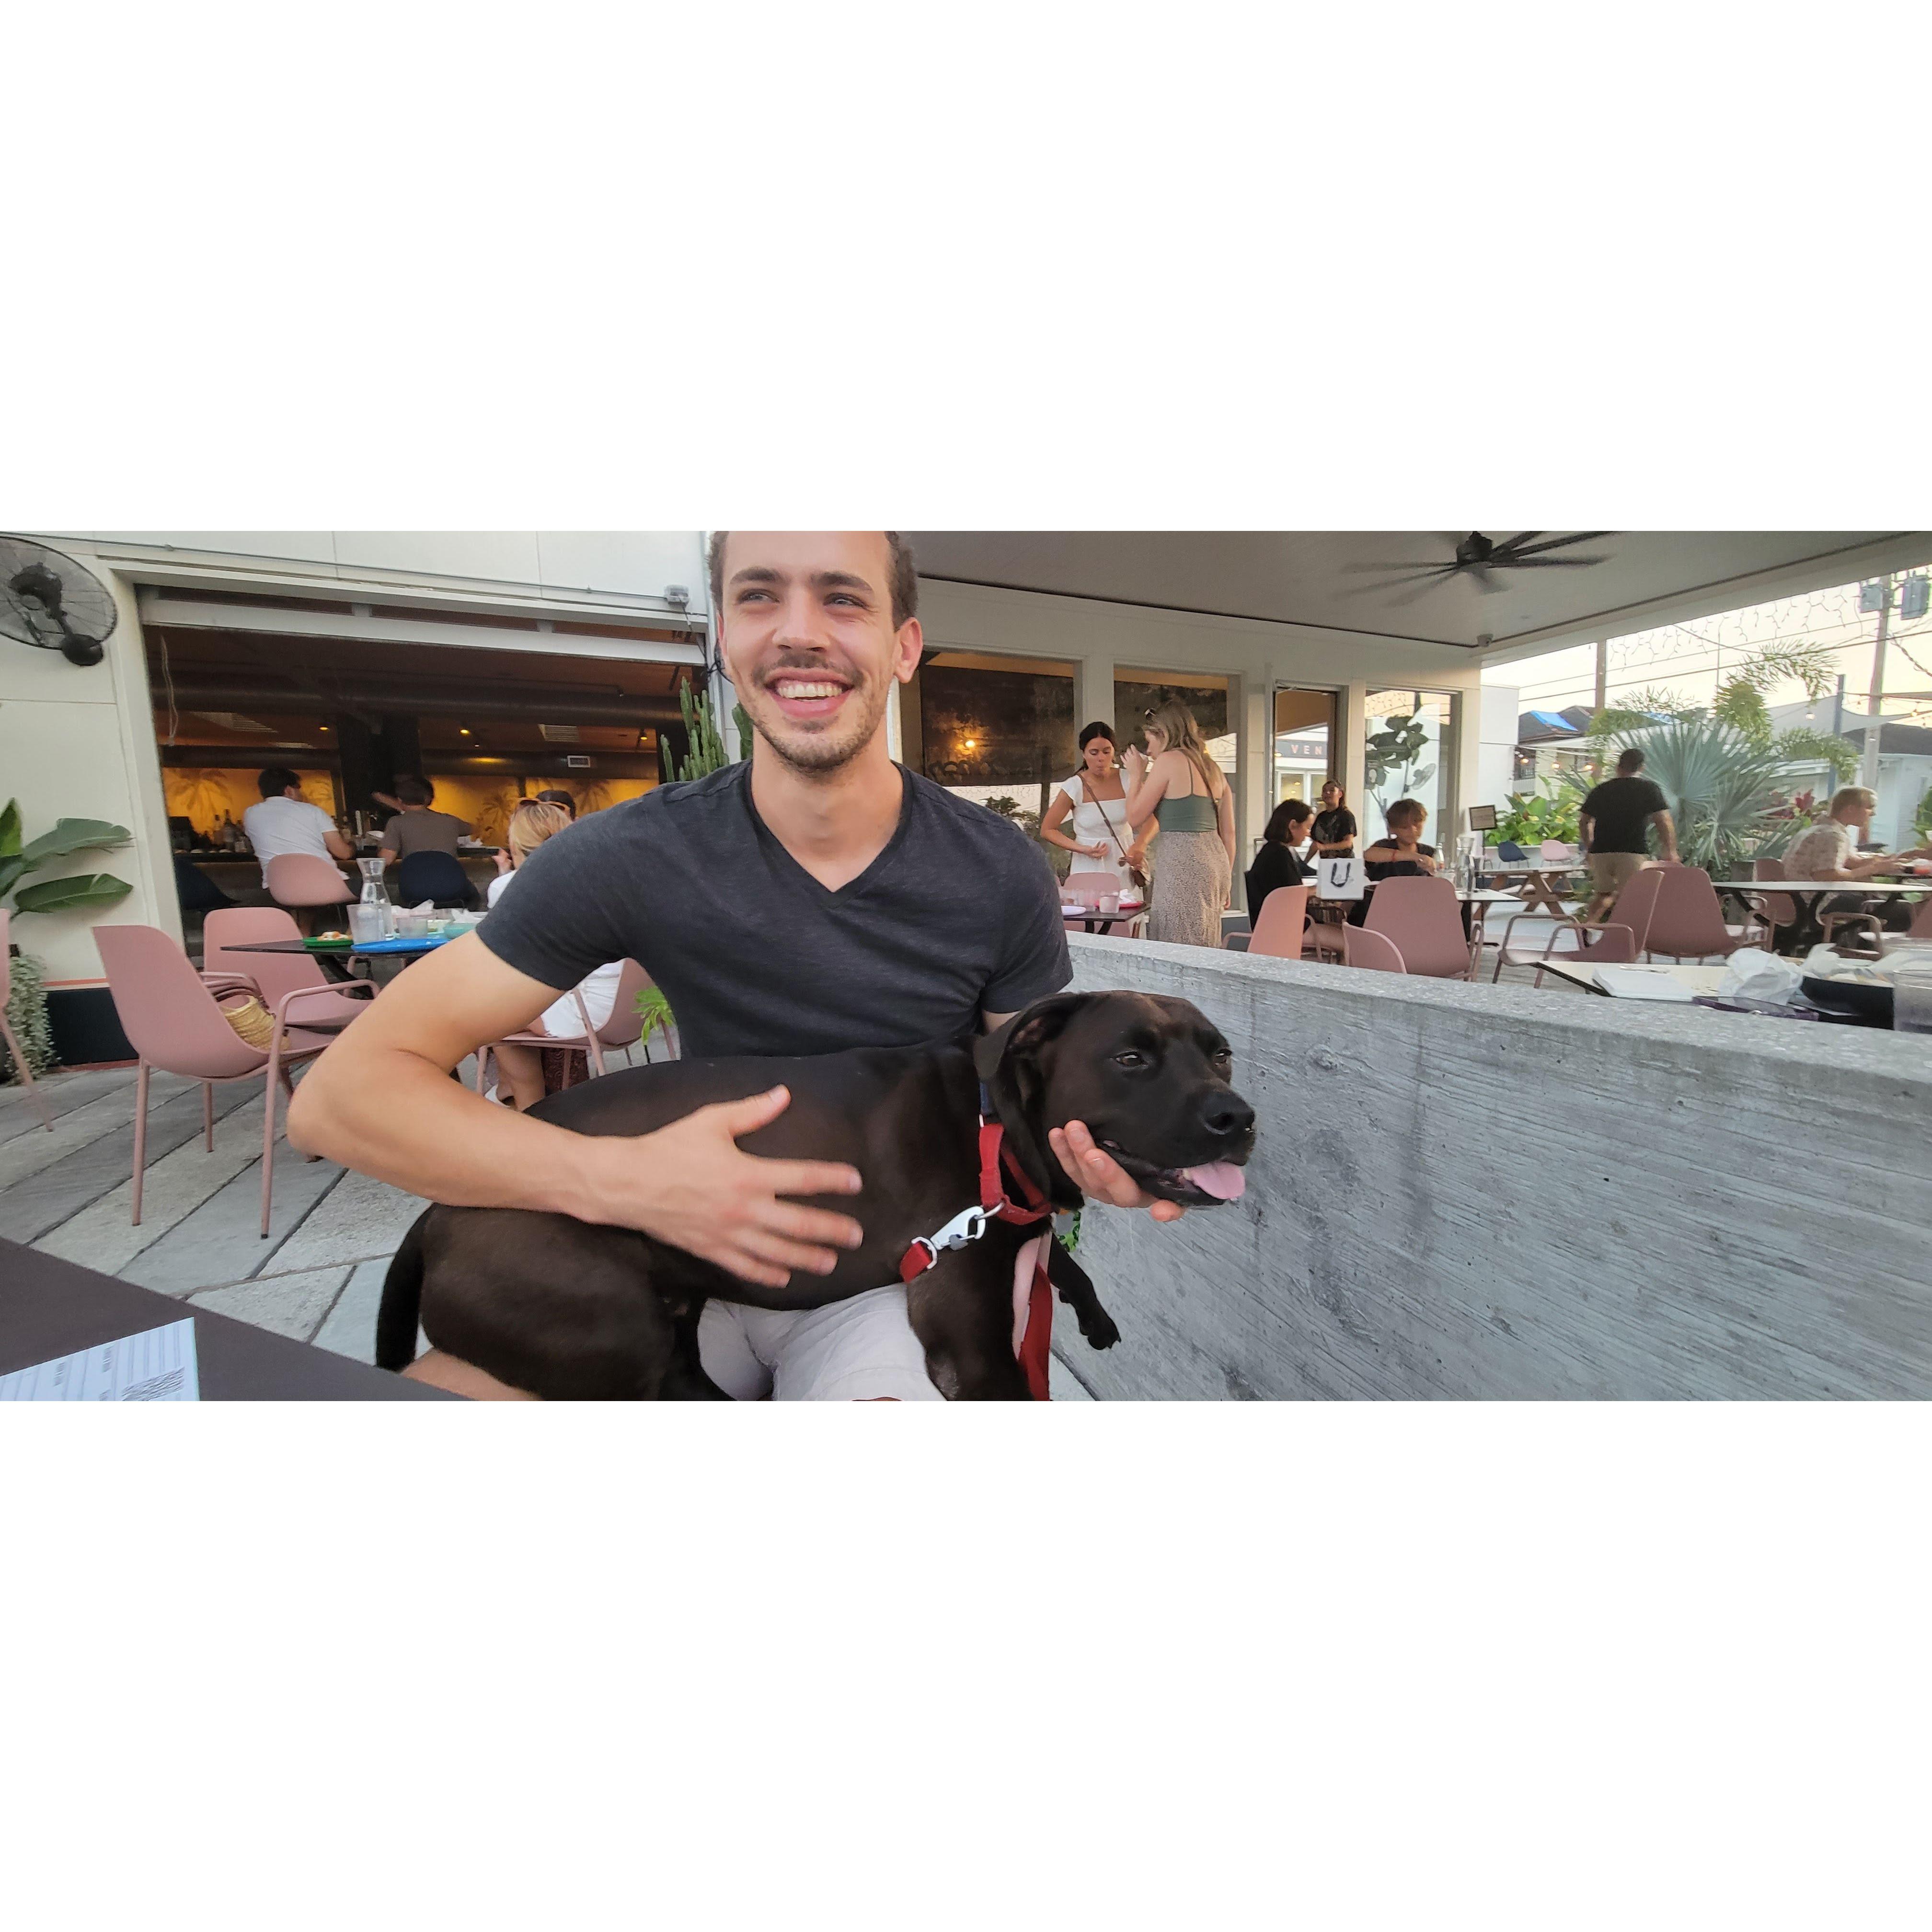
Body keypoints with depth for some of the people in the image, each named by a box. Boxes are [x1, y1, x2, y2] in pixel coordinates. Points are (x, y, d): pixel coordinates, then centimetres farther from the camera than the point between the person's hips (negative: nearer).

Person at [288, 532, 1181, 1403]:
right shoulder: (631, 857, -14)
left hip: (892, 1273, -1)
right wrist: (614, 1178, -30)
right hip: (699, 1252, 2)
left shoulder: (1000, 874, -13)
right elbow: (338, 1093, -13)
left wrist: (1098, 1152, -25)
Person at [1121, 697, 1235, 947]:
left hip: (1183, 865, -8)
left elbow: (1134, 817, -2)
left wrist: (1136, 775, 12)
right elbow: (1228, 832, 17)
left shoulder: (1169, 760, -4)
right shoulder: (1212, 768, 17)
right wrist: (1226, 881, 23)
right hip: (1215, 859, 8)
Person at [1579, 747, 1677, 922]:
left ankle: (1587, 923, 3)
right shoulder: (1650, 788, 4)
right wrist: (1671, 852, 6)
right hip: (1633, 852, -3)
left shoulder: (1600, 790, 13)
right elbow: (1664, 822, -2)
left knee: (1604, 892, 20)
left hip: (1600, 851, 4)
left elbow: (1583, 822, 17)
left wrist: (1589, 848, 30)